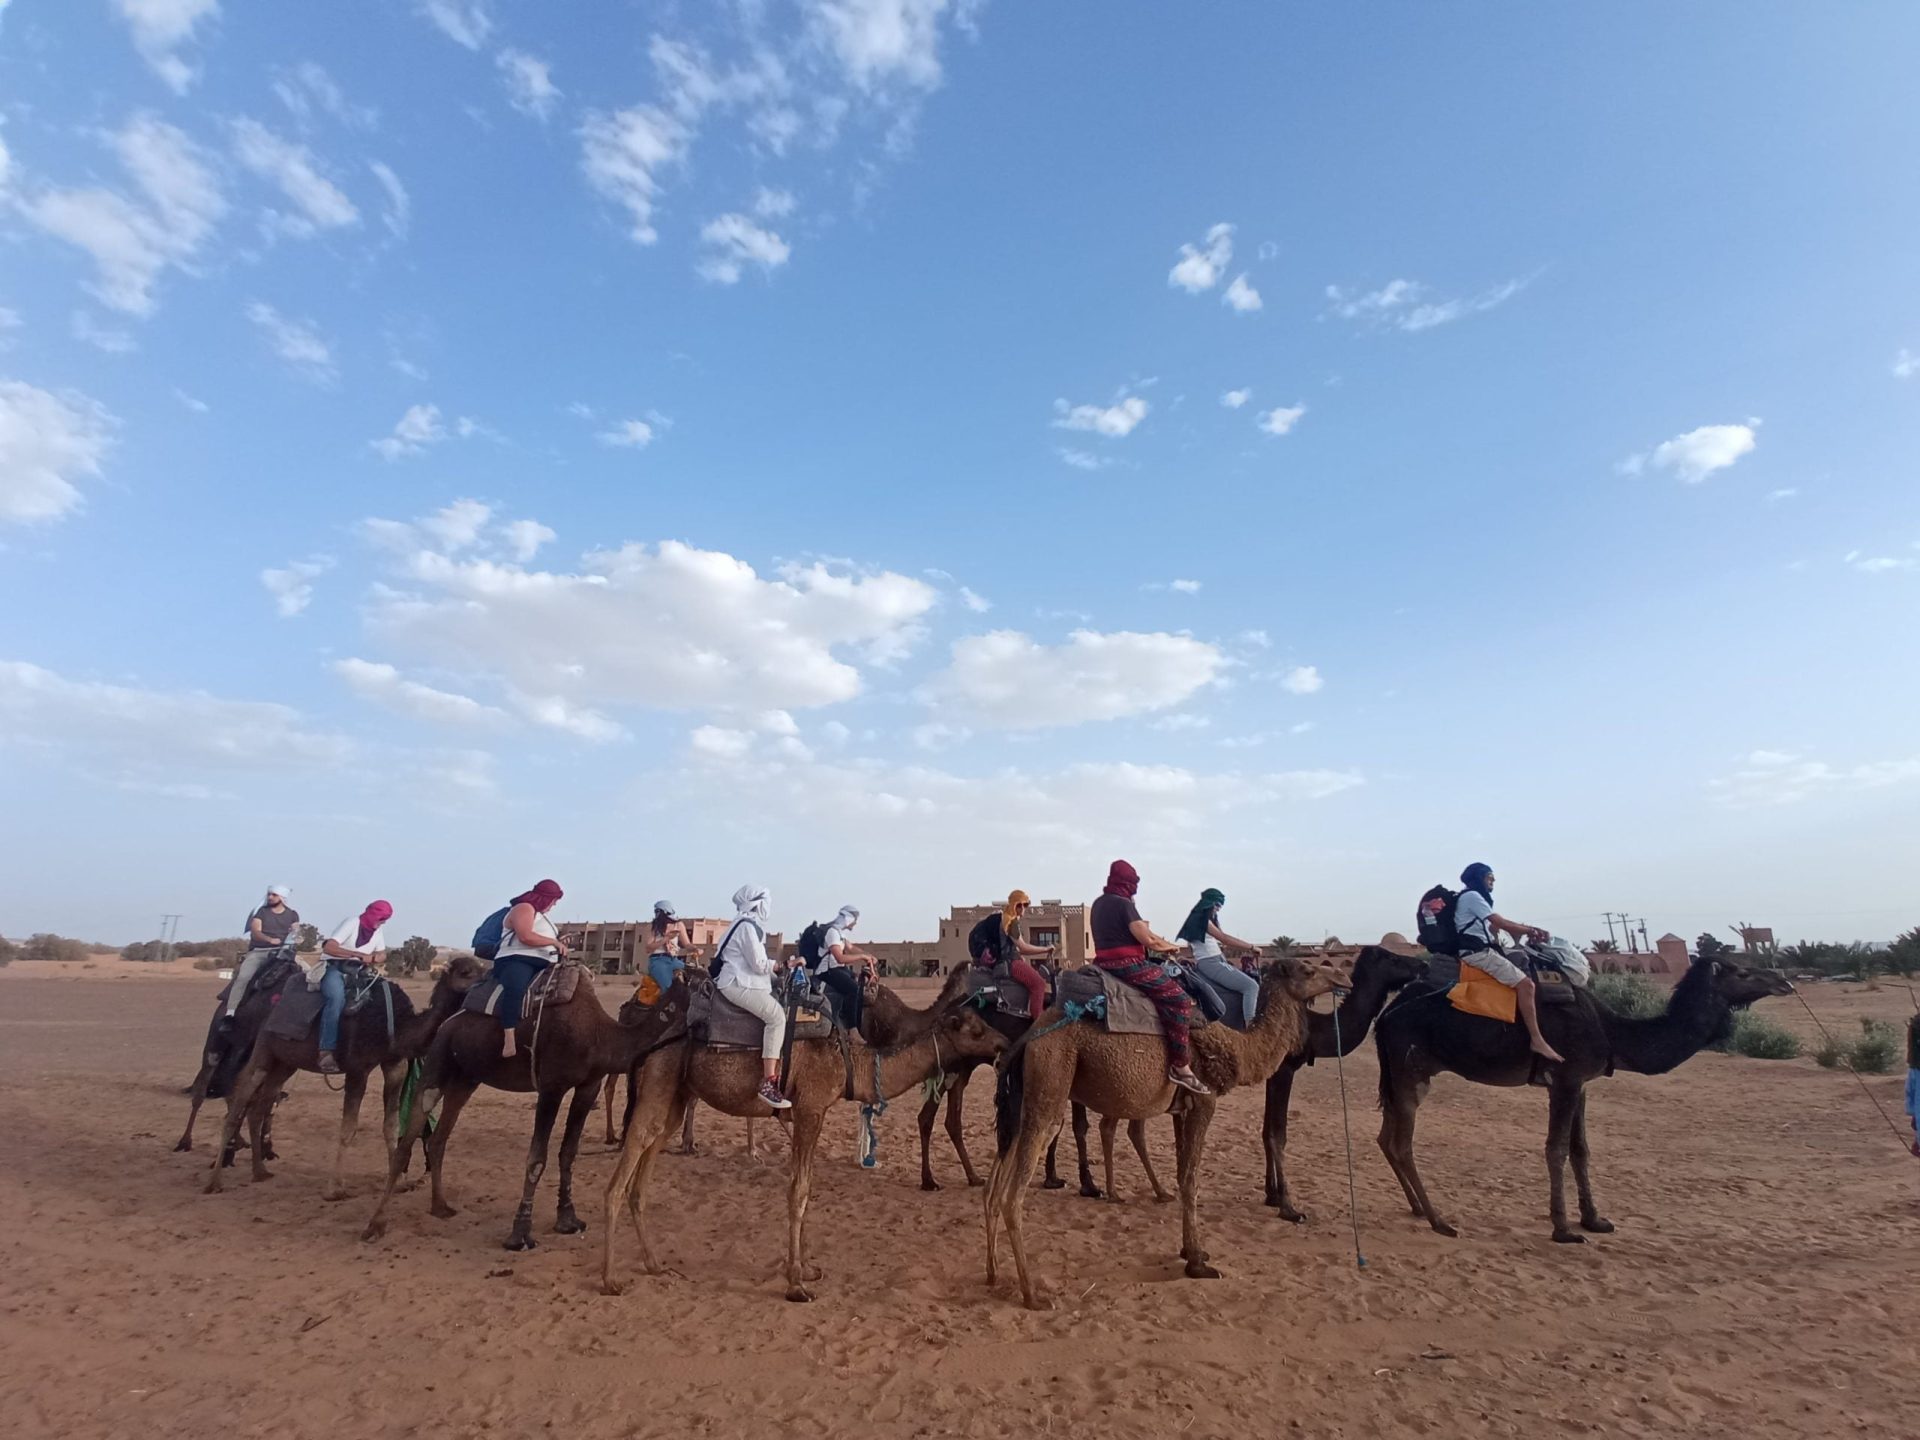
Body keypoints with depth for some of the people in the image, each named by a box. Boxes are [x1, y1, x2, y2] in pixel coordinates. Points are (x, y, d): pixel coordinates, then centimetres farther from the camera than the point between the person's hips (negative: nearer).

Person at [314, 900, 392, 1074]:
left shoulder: (378, 930, 9)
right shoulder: (351, 924, -13)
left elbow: (382, 955, 14)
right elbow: (328, 947, -25)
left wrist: (373, 959, -11)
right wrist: (360, 955, -30)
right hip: (335, 968, -7)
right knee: (336, 998, -35)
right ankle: (326, 1052, -38)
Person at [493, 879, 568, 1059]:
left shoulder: (539, 915, 29)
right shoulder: (523, 908, -2)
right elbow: (525, 937, -17)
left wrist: (558, 942, 16)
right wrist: (554, 942, -9)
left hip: (540, 965, 10)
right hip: (516, 960, -10)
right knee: (516, 988, -39)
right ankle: (509, 1041, -49)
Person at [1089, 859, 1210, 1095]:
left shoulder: (1099, 903, 15)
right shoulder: (1124, 904, -13)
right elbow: (1148, 939, -18)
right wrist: (1169, 946, 1)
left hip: (1105, 964, 10)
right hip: (1128, 965, -10)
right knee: (1178, 998, -10)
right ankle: (1180, 1066, -14)